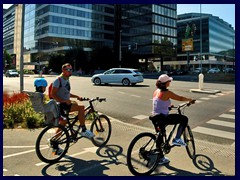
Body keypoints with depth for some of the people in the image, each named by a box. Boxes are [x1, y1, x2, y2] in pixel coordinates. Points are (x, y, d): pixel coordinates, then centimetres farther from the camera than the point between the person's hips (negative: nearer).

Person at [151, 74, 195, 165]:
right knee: (184, 119, 3)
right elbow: (180, 98, -6)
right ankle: (177, 139, 4)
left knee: (160, 136, 20)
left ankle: (161, 158, 32)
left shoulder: (156, 91, 9)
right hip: (163, 117, -8)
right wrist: (190, 99, 12)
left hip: (155, 118, 9)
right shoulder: (167, 92, -15)